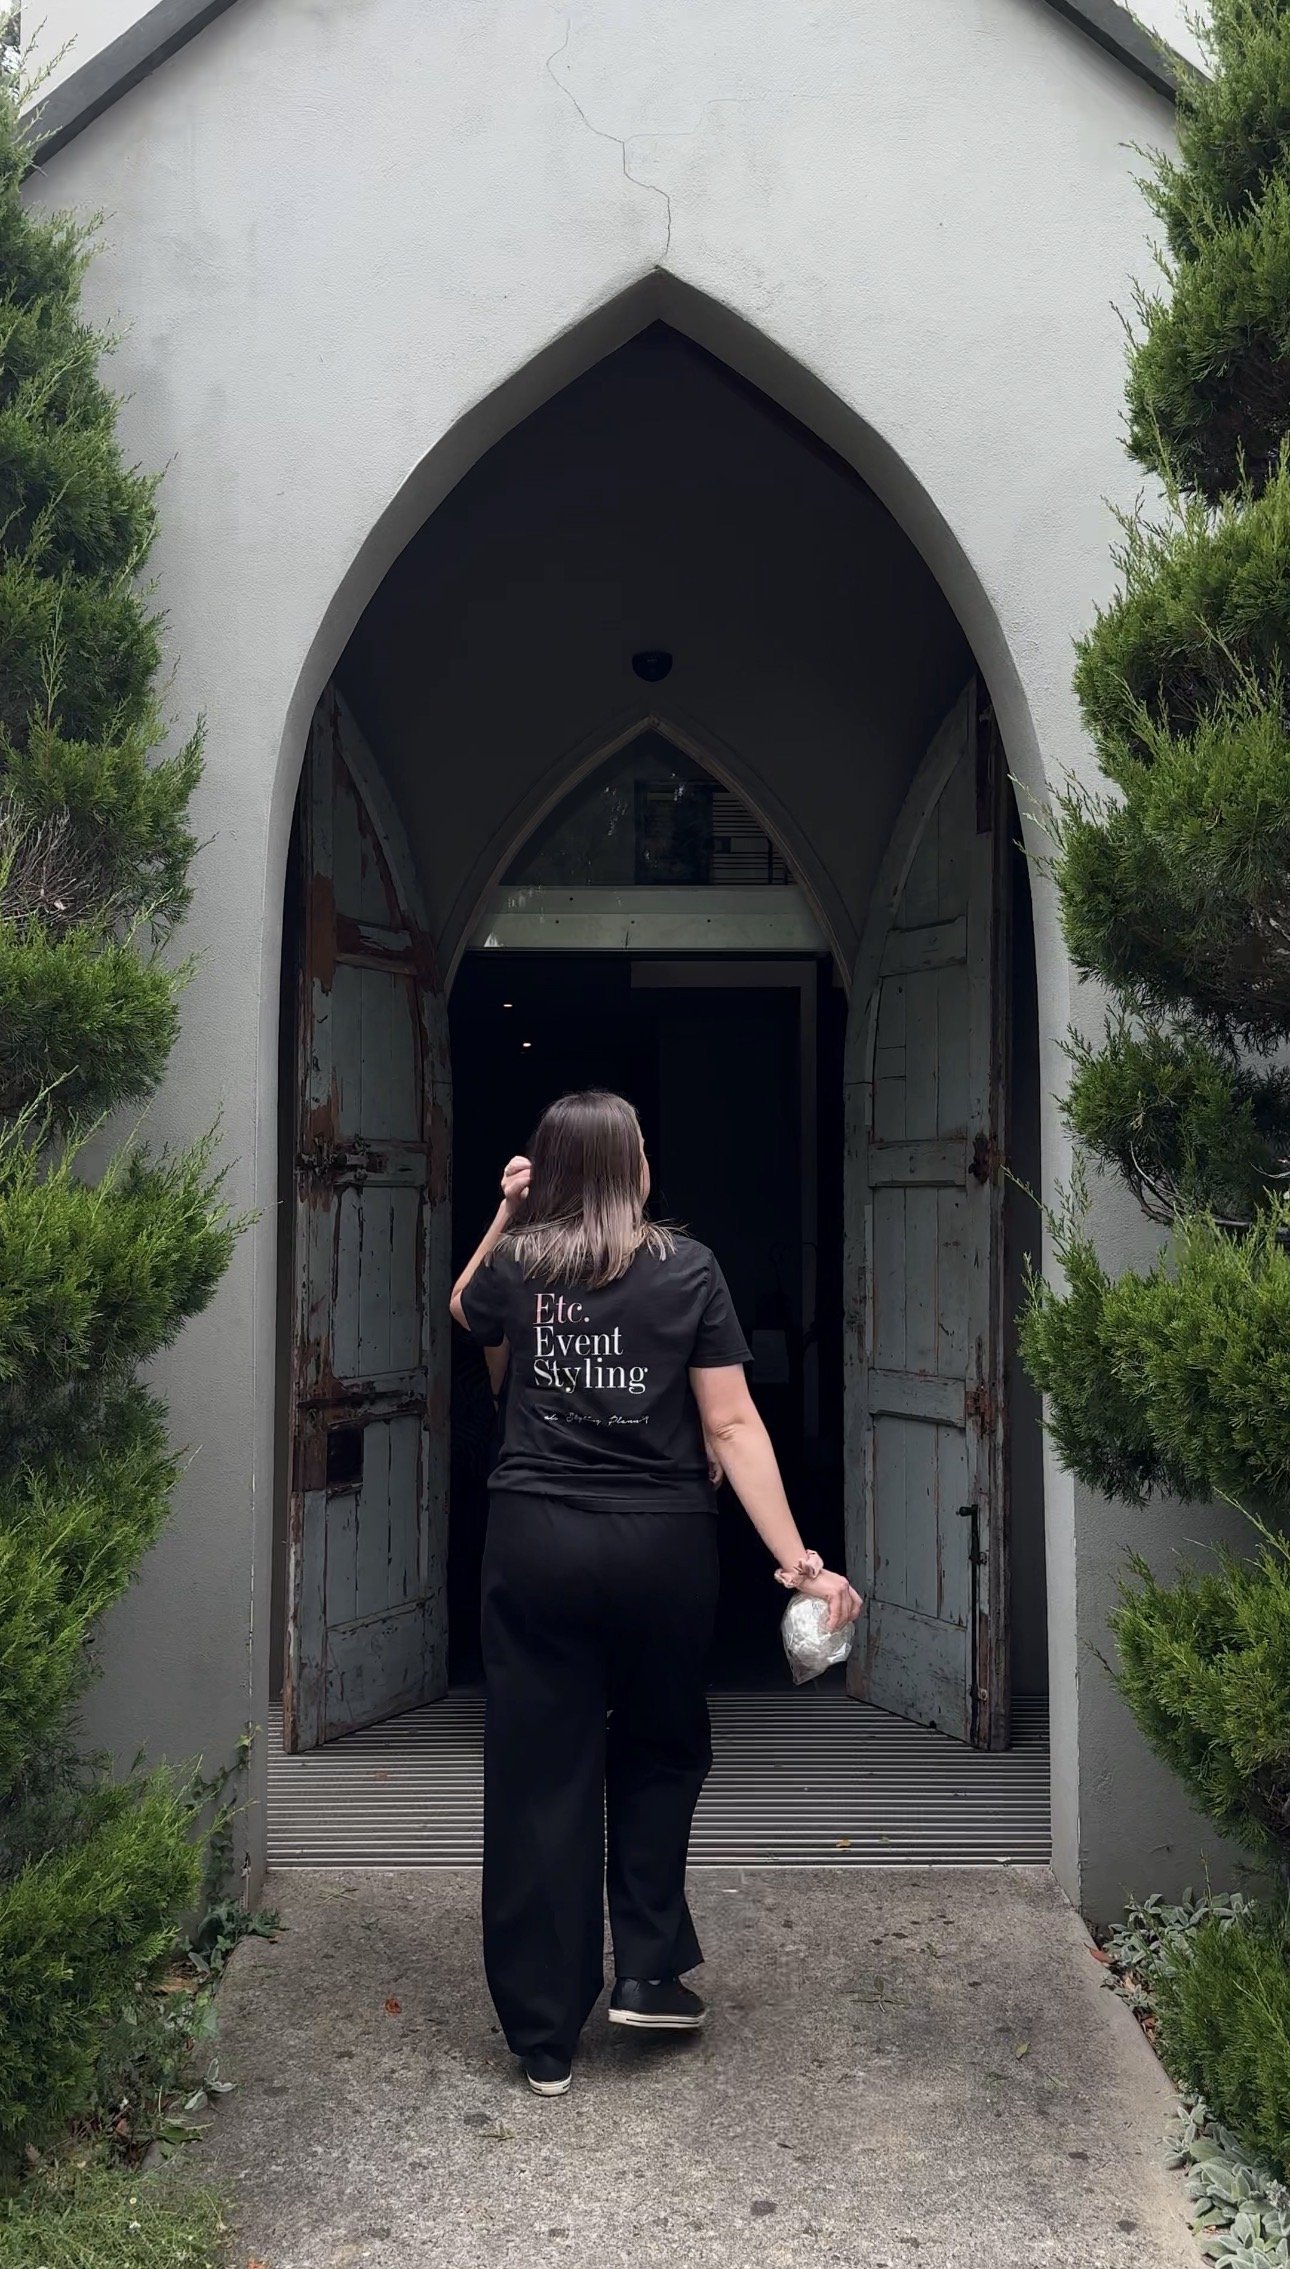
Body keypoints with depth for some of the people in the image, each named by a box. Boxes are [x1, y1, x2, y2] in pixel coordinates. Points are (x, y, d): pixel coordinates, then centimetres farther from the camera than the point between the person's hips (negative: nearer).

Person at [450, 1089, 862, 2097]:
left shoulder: (513, 1264, 0)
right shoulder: (686, 1267, -4)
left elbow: (462, 1313, 25)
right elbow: (731, 1425, -9)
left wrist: (503, 1218, 16)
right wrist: (796, 1558, -9)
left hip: (536, 1543, 1)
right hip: (661, 1545, -1)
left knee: (539, 1774, 8)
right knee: (661, 1749, 23)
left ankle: (545, 2036, 16)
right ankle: (648, 1970, 21)